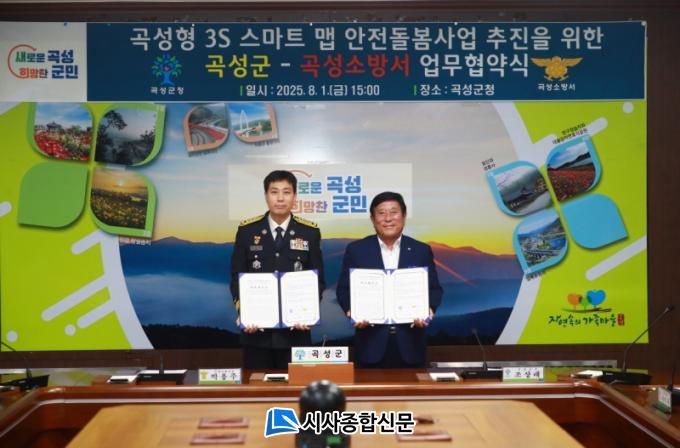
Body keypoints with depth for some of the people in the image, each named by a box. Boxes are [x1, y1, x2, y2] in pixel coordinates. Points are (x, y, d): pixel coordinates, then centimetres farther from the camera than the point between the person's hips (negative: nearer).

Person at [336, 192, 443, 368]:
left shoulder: (421, 251, 6)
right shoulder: (356, 250, 4)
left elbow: (434, 289, 7)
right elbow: (344, 289, 4)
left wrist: (428, 310, -13)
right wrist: (352, 311, -14)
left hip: (409, 343, 1)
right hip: (371, 343, -1)